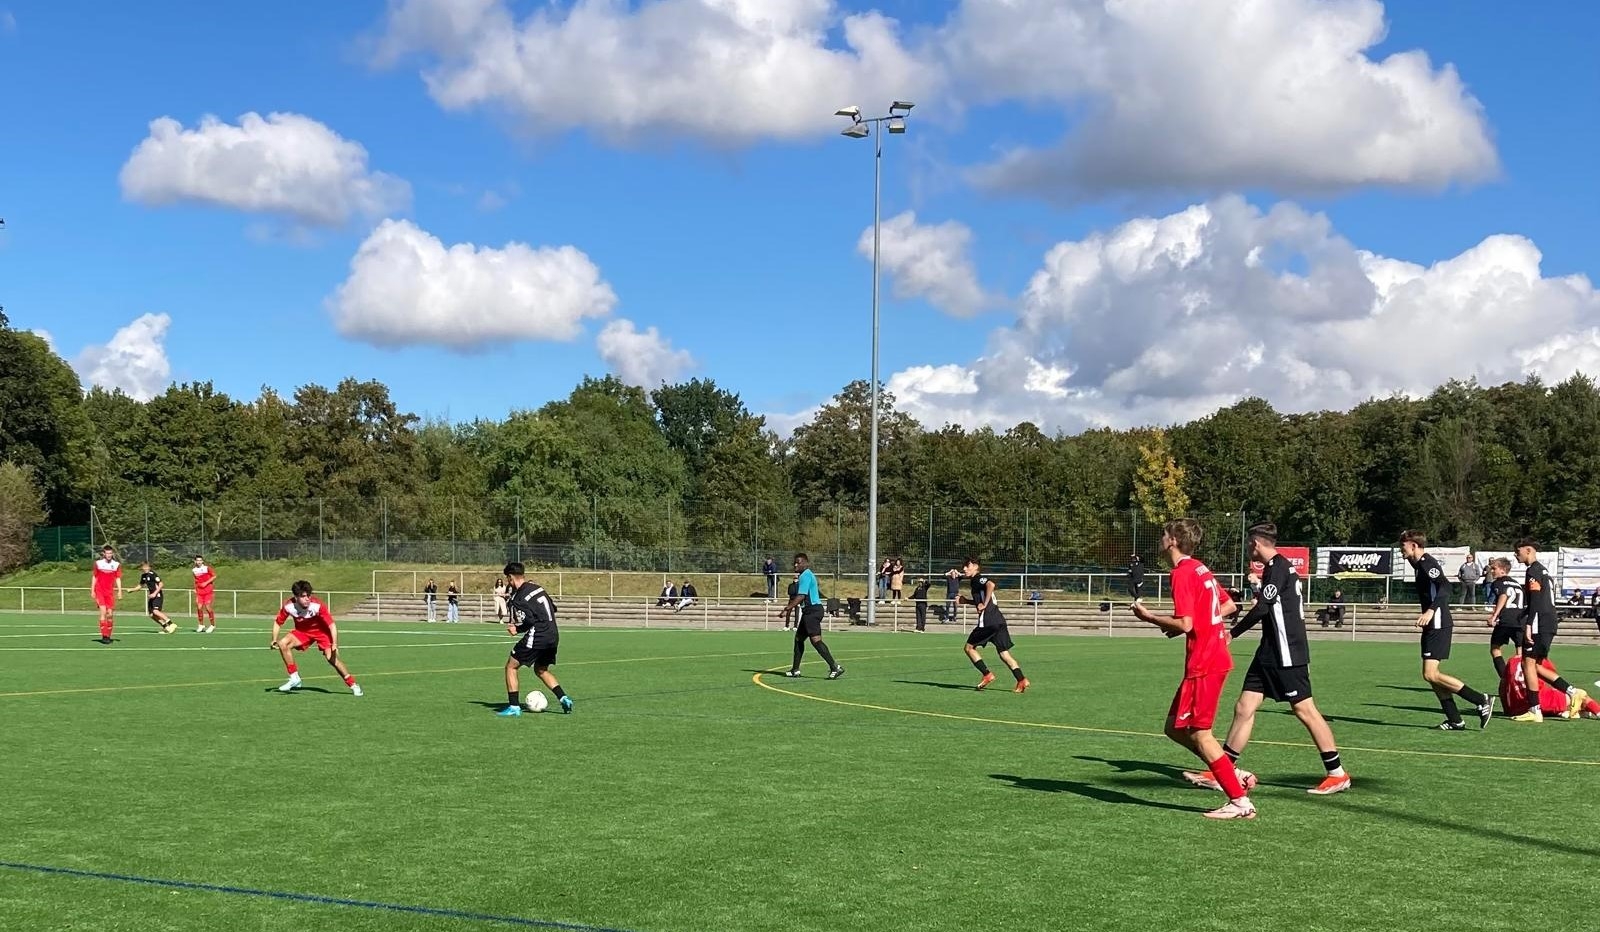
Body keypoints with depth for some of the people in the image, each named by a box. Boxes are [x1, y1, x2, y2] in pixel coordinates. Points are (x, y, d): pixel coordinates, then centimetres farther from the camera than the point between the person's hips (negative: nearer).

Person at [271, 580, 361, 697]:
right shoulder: (288, 606, -25)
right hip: (302, 631, 4)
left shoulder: (318, 605, -33)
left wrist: (334, 645, -38)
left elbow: (332, 625, -29)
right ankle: (295, 679, -4)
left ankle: (353, 685, -4)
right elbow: (278, 622, -8)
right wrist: (274, 640, -20)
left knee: (331, 657, -19)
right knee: (283, 644, -18)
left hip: (322, 631, -3)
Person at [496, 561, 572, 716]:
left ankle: (514, 706, 4)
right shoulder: (538, 587, 11)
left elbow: (529, 621, -20)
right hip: (553, 635, 8)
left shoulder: (517, 597, -11)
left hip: (536, 637, -8)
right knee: (541, 670, 26)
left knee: (511, 667, 7)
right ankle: (564, 698, 11)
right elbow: (553, 608, 18)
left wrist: (517, 630, 1)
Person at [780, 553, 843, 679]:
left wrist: (789, 607, -21)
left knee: (815, 640, -17)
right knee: (798, 639, 15)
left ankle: (835, 667, -22)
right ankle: (795, 670, 20)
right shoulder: (807, 575, 20)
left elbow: (801, 596, -20)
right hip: (809, 611, 11)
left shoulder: (805, 576, -12)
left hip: (812, 611, -11)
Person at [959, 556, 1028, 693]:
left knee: (969, 647, 5)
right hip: (998, 620, 9)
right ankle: (1022, 680, -4)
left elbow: (991, 585, -27)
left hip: (988, 621, -9)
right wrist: (967, 601, 23)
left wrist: (984, 605, -20)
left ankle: (987, 675, 1)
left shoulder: (978, 579, -4)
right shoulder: (976, 581, 23)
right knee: (1004, 654, 7)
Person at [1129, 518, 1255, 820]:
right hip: (1217, 657, 9)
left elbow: (1185, 624, -20)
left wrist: (1149, 617, -7)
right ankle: (1233, 776, 12)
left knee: (1200, 733, -4)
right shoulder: (1201, 570, 15)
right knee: (1175, 728, 13)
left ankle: (1240, 801, -2)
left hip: (1203, 664, -9)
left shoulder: (1182, 574, -14)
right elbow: (1229, 606, 22)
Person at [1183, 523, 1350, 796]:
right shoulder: (1278, 566, 16)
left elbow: (1262, 608, -19)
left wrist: (1232, 633, -12)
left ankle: (1337, 774, 7)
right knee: (1244, 708, 6)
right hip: (1269, 653, 10)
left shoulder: (1278, 566, -14)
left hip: (1286, 653, -10)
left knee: (1305, 710, -3)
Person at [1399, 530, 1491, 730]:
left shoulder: (1427, 563, -13)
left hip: (1438, 625, -11)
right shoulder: (1421, 564, 17)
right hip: (1433, 626, 11)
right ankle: (1454, 720, 10)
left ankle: (1481, 701, -9)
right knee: (1431, 675, 9)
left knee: (1430, 675, -14)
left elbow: (1445, 586, -26)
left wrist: (1431, 611, -34)